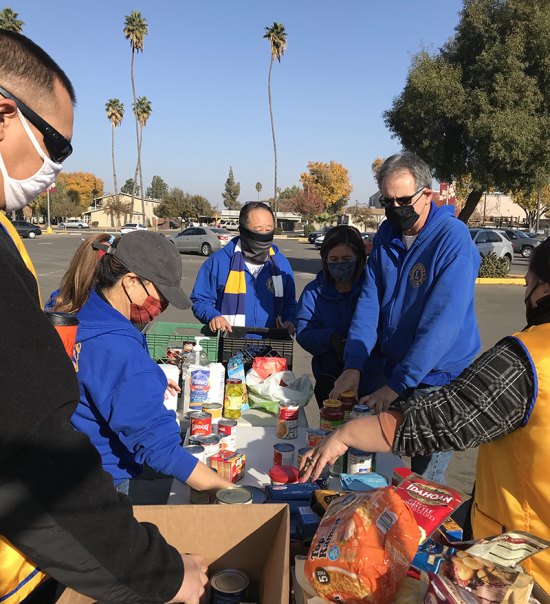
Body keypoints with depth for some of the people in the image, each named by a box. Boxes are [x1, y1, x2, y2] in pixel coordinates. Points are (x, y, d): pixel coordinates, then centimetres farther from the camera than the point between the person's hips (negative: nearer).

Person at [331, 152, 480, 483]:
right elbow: (369, 302, -3)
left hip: (437, 380, -6)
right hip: (392, 371, 6)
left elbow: (442, 322, -25)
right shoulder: (387, 234, 2)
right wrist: (354, 365, -14)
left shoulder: (454, 238, -18)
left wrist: (398, 383, -27)